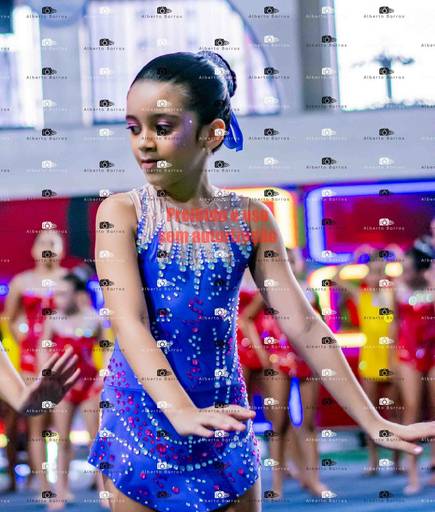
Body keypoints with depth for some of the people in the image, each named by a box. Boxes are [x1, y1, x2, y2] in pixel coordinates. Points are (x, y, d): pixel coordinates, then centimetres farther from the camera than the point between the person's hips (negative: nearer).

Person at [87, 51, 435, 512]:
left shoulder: (249, 218, -1)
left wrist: (374, 423, -11)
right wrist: (179, 410, -36)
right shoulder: (121, 212, -8)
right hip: (141, 419, -2)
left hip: (223, 423, 2)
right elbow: (129, 321, -20)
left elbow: (302, 324, -3)